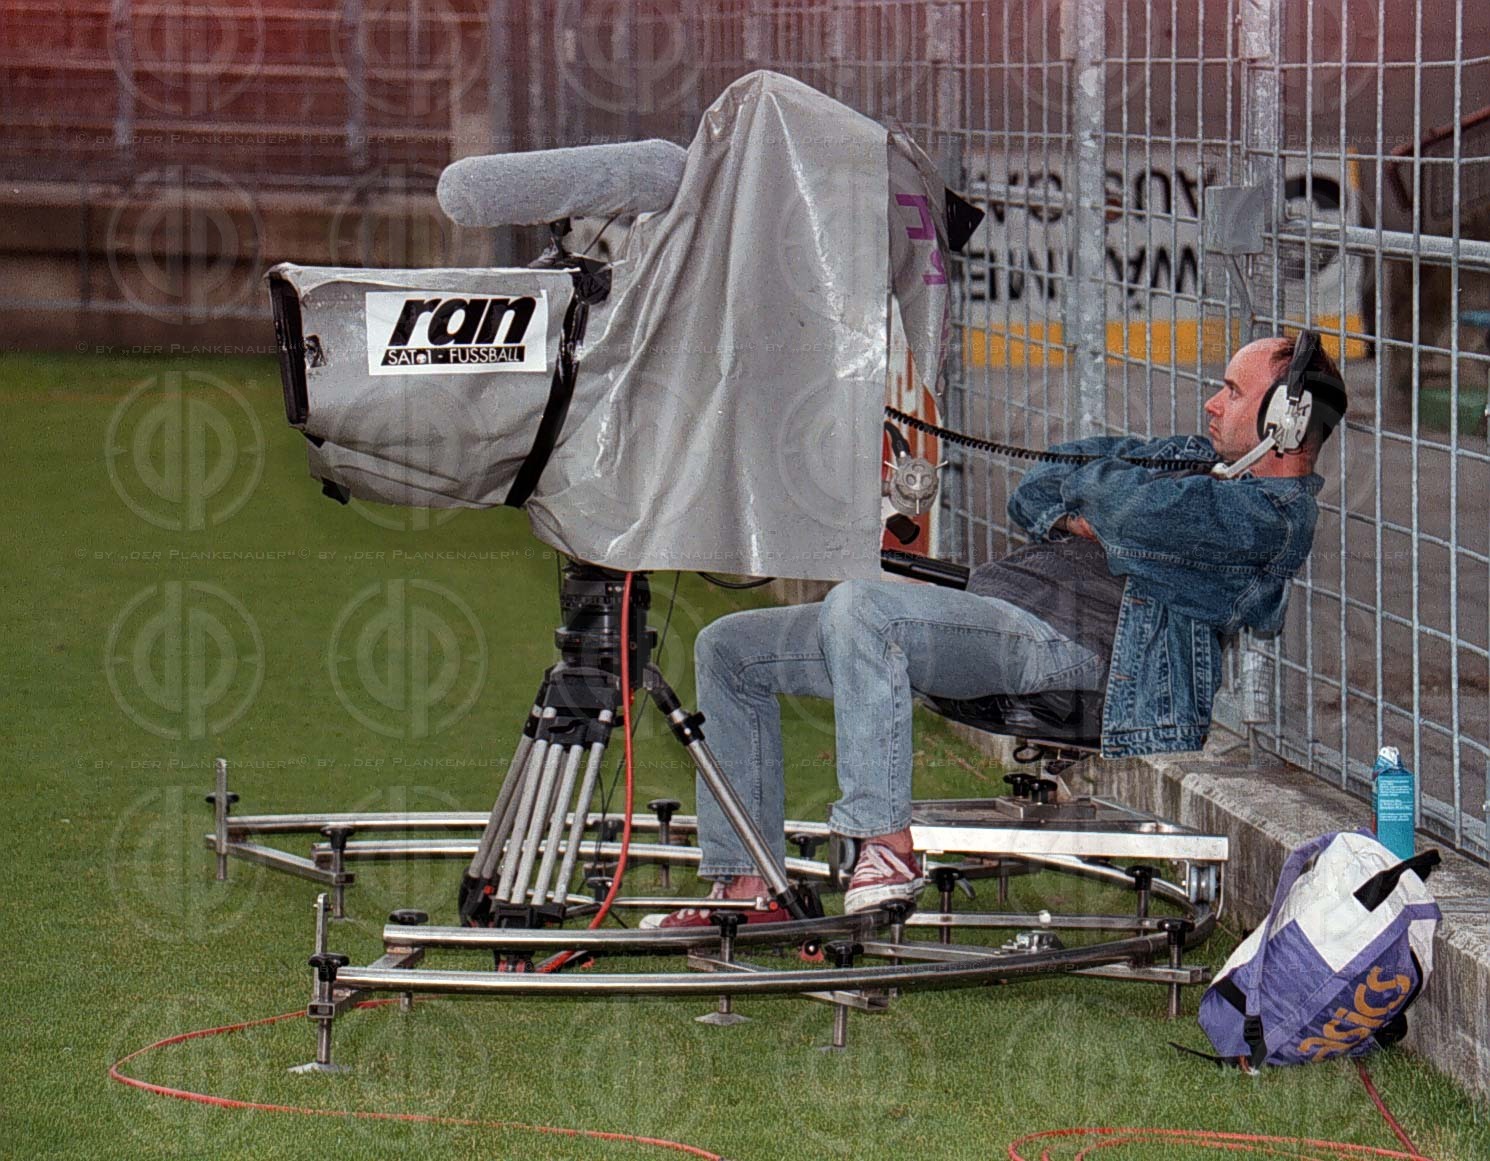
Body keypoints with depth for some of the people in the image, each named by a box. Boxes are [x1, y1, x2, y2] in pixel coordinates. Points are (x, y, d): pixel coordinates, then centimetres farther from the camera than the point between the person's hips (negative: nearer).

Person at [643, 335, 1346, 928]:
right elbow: (1031, 497, 26)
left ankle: (888, 847, -32)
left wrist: (1093, 487, 1)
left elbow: (1131, 509, -22)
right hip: (983, 618, 11)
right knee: (729, 650, 8)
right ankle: (746, 887, 7)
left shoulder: (1270, 516, -7)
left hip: (1059, 643, -10)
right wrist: (1070, 517, 3)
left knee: (858, 605, -37)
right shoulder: (1203, 457, 23)